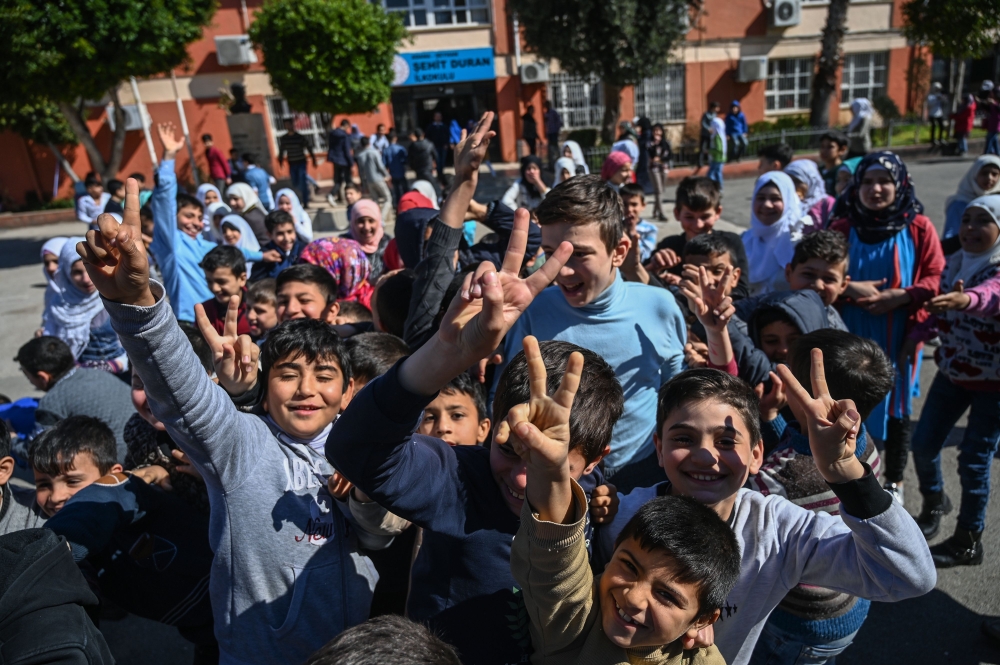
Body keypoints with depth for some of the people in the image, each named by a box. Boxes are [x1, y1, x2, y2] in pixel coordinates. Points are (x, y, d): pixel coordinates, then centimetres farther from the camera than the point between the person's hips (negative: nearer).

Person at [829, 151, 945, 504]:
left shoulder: (918, 227, -3)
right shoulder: (843, 227, -1)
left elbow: (936, 278, -3)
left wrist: (900, 296, -18)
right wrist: (851, 288, -17)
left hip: (900, 335, 0)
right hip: (852, 334, 0)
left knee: (897, 405, 11)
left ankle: (894, 480, 29)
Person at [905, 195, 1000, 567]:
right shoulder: (955, 263, 1)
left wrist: (966, 298, -64)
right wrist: (918, 335, -4)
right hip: (952, 372, 6)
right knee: (923, 443, 11)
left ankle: (968, 542, 19)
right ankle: (934, 502, 40)